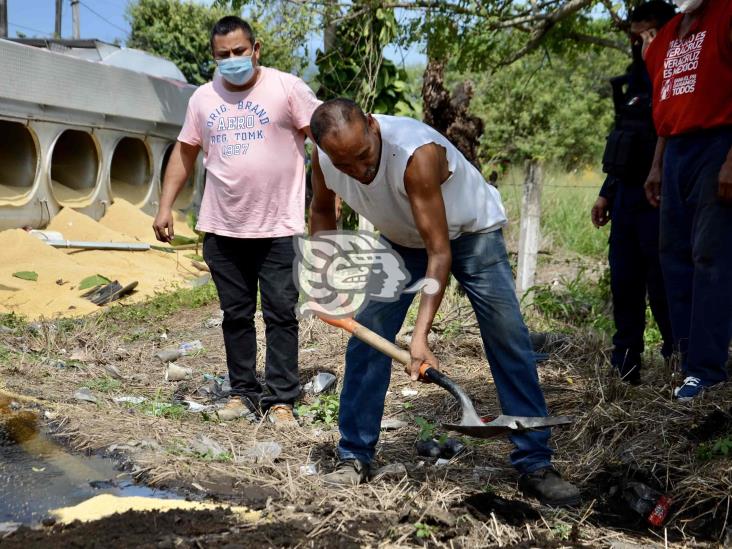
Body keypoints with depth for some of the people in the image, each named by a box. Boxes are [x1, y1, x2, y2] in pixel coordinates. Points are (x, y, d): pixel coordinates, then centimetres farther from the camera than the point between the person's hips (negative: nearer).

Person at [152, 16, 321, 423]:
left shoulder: (287, 88, -4)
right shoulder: (203, 98, 9)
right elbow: (185, 153, 15)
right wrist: (165, 207, 10)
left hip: (277, 228, -4)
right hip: (222, 230, 4)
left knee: (281, 314, -1)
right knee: (236, 315, 11)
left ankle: (280, 399, 5)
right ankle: (243, 392, 21)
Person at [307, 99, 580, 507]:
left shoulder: (417, 154, -41)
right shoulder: (324, 158, -23)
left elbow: (440, 252, -38)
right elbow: (322, 210, 2)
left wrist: (421, 334, -43)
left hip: (470, 230, -4)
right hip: (402, 239, 5)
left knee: (508, 339, -13)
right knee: (366, 338, -5)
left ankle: (536, 465, -5)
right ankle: (355, 457, 8)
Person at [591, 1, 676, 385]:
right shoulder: (635, 81, 18)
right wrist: (607, 193, 18)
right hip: (626, 197, 8)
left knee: (662, 286, -5)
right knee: (624, 286, 9)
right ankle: (624, 367, 16)